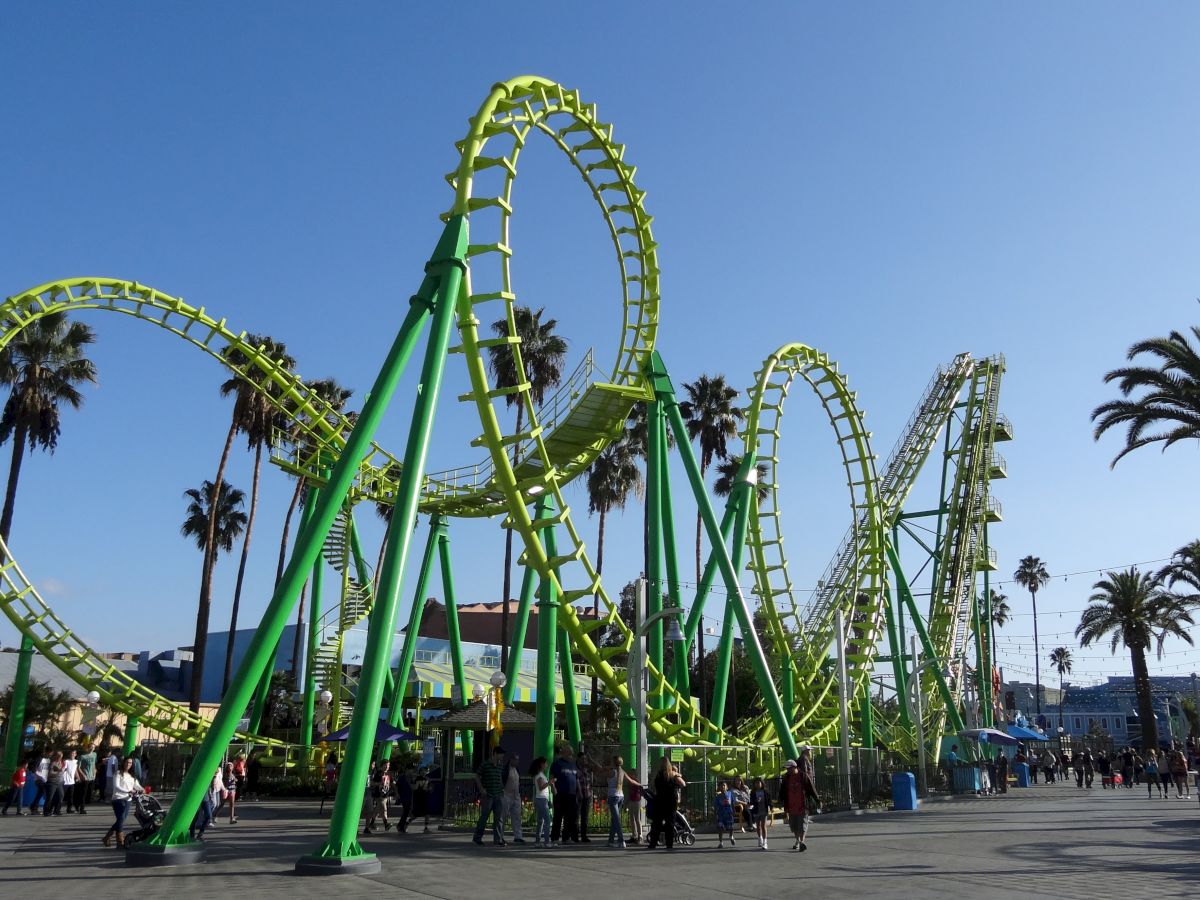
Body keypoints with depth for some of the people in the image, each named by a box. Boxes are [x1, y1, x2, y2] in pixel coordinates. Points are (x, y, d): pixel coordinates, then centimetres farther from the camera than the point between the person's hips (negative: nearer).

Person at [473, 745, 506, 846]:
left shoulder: (500, 766, 11)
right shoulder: (485, 764, -7)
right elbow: (477, 777, -4)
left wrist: (502, 788, 11)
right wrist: (481, 789, -12)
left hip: (499, 796, 5)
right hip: (487, 796, -5)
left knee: (498, 818, 1)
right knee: (484, 817, 3)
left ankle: (498, 839, 3)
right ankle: (477, 837, 18)